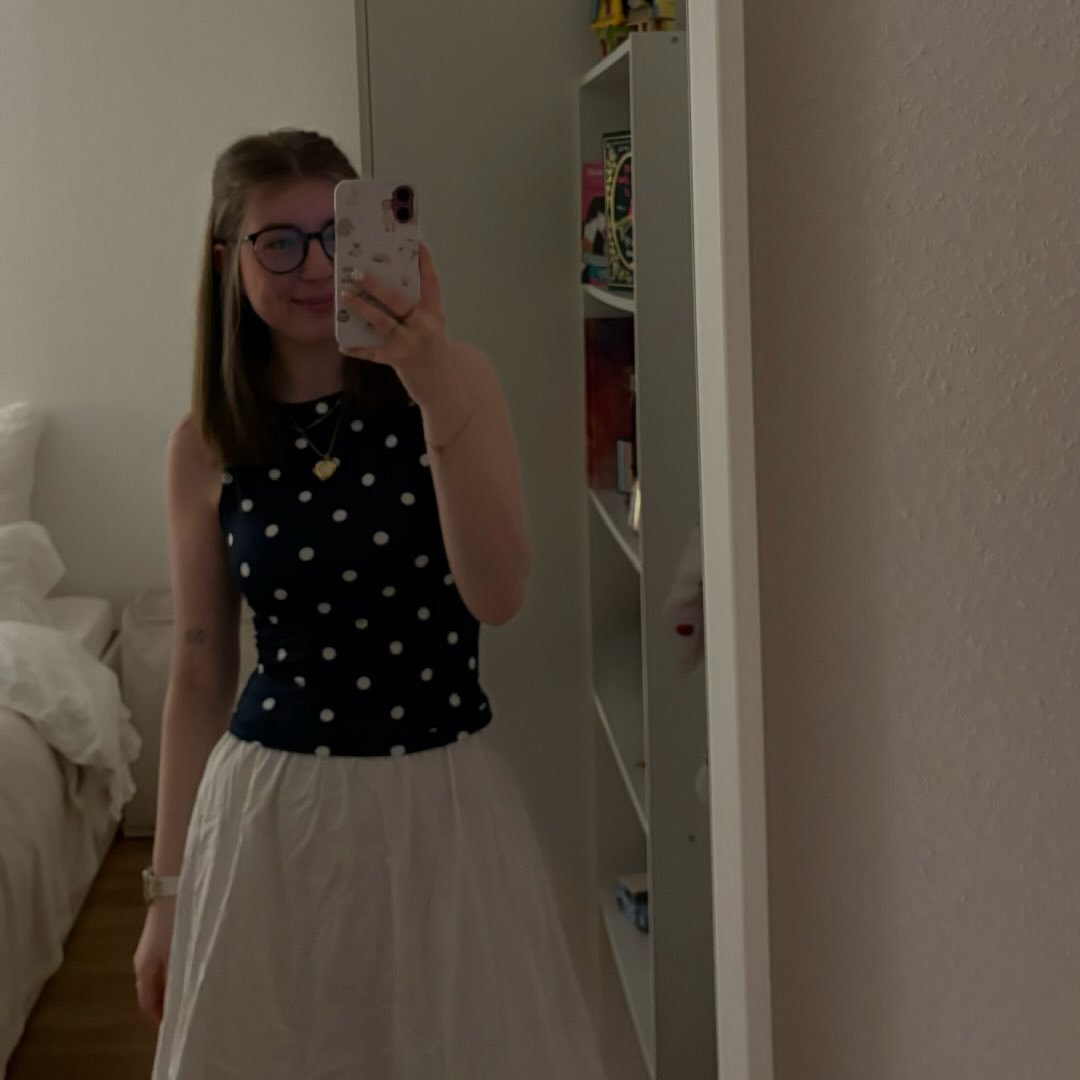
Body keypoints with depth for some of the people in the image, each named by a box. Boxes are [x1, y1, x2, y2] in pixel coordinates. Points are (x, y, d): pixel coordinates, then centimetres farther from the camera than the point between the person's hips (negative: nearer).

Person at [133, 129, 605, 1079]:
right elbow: (199, 674, 4)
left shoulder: (456, 380, -6)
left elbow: (496, 595, -18)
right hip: (273, 811, 1)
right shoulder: (206, 444, -2)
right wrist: (168, 889, 7)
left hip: (442, 799, -1)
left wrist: (439, 398, -29)